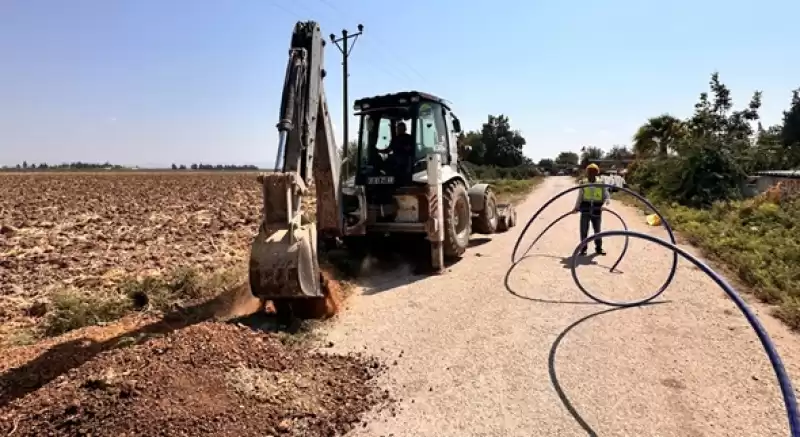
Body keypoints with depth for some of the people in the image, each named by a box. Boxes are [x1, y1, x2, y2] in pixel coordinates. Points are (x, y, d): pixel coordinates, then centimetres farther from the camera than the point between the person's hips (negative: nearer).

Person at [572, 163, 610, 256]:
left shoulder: (601, 184, 2)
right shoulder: (583, 183, 2)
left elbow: (607, 197, -1)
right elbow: (579, 197, 8)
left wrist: (605, 204, -21)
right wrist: (576, 207, 1)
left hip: (596, 211, 0)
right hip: (585, 211, 0)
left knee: (597, 230, 12)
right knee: (584, 230, 1)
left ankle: (599, 248, 24)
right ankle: (583, 248, 12)